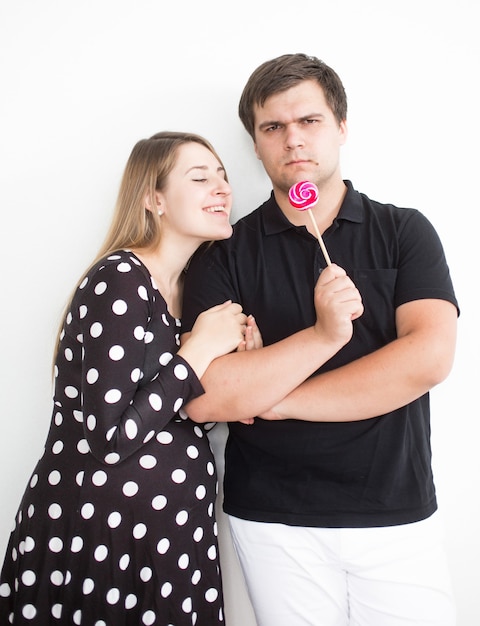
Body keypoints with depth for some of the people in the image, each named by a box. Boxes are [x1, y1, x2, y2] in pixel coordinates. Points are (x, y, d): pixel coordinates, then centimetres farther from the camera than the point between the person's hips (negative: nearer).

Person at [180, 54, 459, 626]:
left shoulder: (405, 231, 1)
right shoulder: (224, 253, -2)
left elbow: (429, 357, -15)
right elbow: (203, 399, -13)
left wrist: (273, 398, -13)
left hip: (398, 513, 1)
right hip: (274, 522, 0)